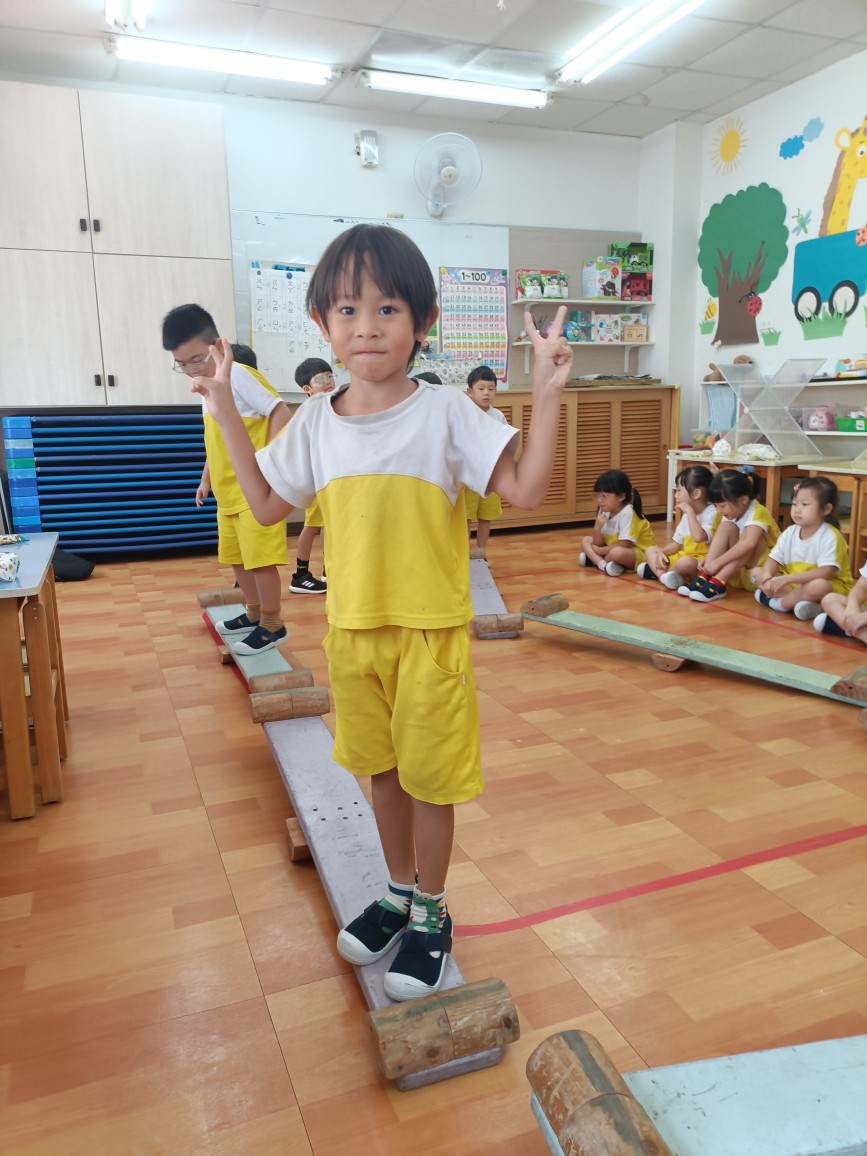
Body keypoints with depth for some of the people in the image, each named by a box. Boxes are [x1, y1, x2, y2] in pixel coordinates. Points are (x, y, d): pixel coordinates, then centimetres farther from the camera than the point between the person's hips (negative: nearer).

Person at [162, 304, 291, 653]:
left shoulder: (239, 375, -13)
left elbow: (280, 412, -20)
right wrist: (205, 479, 24)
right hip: (227, 493, 9)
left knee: (260, 558, -5)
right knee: (236, 558, 16)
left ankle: (272, 625, 6)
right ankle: (254, 613, 32)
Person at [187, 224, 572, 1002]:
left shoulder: (444, 412, -11)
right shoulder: (316, 422, 1)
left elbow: (525, 490, -15)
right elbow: (268, 506, 10)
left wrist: (547, 392, -23)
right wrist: (227, 415, 6)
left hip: (430, 631, -4)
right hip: (351, 631, 4)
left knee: (428, 776, 10)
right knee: (381, 770, 20)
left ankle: (431, 914, 33)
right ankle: (399, 894, 43)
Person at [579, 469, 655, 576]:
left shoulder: (627, 512, -25)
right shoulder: (605, 512, -3)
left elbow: (622, 546, -27)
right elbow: (598, 544, -4)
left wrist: (600, 551, -15)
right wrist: (597, 526, -21)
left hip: (641, 554, -8)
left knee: (617, 553, -39)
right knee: (586, 540, 2)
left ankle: (594, 559, -8)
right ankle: (603, 565, -21)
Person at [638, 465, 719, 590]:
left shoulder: (712, 513, -18)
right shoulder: (687, 515, 11)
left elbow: (699, 537, -36)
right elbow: (676, 543, 13)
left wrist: (690, 511, -29)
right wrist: (661, 552, -6)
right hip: (684, 555, 9)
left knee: (685, 562, -40)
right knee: (651, 550, 7)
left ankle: (656, 570, -10)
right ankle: (664, 575, -22)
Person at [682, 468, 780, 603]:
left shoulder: (757, 512, -21)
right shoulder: (731, 514, 2)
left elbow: (749, 543, -38)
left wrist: (717, 562, -37)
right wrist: (708, 560, -18)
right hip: (737, 573, 6)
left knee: (747, 535, -30)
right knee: (726, 527, -14)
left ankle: (717, 584, -33)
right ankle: (703, 577, -23)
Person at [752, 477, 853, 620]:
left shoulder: (830, 536, -20)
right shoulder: (790, 532, -1)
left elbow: (824, 573, -28)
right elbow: (773, 559, -2)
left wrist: (788, 578, -34)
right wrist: (766, 577, -26)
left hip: (831, 586, -6)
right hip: (793, 583, 6)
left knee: (817, 586, -41)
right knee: (757, 572, -7)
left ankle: (779, 602, -16)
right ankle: (798, 599, -22)